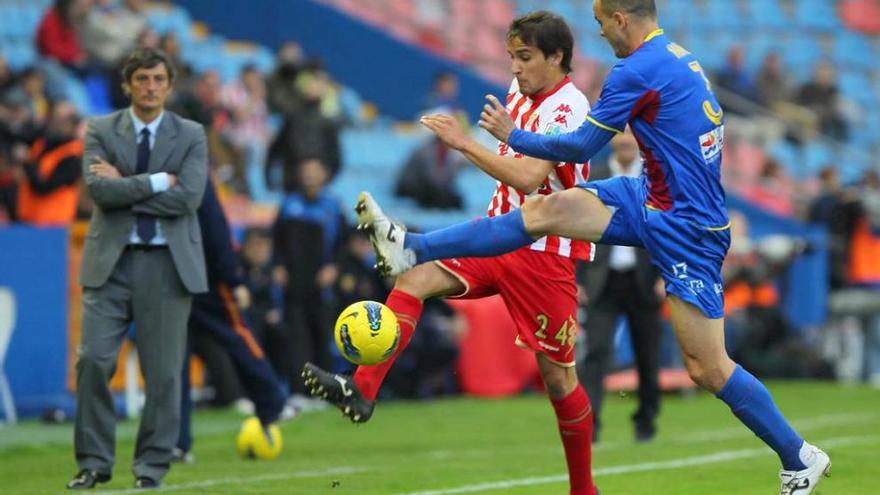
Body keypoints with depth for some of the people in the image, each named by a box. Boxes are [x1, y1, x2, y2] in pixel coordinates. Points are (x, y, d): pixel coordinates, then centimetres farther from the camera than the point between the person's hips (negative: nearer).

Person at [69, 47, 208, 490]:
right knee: (93, 360, -7)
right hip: (111, 260, 0)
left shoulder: (191, 136, 5)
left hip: (168, 263, 0)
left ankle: (152, 468, 10)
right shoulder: (100, 131, 5)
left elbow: (188, 197, -10)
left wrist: (125, 186, -9)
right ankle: (94, 461, 4)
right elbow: (100, 190, -10)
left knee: (164, 370, 1)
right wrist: (157, 181, -11)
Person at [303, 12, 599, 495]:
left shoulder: (568, 108, -17)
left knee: (557, 374, -1)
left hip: (545, 252, -7)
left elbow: (528, 177, -30)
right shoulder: (520, 92, 9)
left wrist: (463, 143, -28)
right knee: (414, 279, -17)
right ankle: (362, 390, -28)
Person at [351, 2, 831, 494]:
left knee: (707, 368, -7)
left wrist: (513, 135, 6)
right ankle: (412, 250, 0)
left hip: (686, 228, -9)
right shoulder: (680, 59, 10)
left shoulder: (639, 70, -17)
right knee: (547, 209, -1)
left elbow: (581, 146, -9)